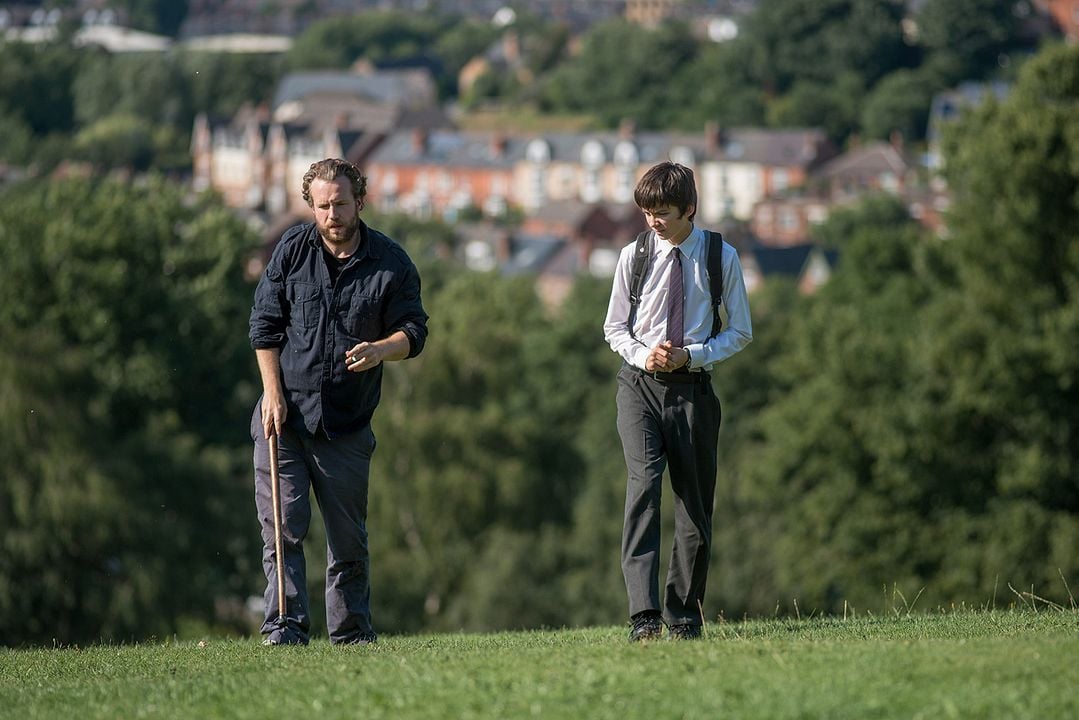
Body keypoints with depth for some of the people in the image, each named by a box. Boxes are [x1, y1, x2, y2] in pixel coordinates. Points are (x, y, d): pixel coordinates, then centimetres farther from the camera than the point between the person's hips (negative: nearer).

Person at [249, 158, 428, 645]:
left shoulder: (391, 263, -2)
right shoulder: (292, 250, 0)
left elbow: (413, 330, 2)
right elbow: (265, 325, 5)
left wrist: (381, 349, -20)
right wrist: (273, 394, -4)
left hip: (347, 423, 0)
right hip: (284, 417, 0)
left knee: (348, 537, 6)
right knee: (282, 528, -7)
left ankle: (351, 631, 17)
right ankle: (285, 627, -7)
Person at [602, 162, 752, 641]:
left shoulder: (721, 257, 2)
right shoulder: (634, 256, 4)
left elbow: (740, 332, 7)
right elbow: (615, 328, 11)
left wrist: (691, 355, -10)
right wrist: (642, 355, -10)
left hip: (693, 386, 1)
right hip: (640, 385, -1)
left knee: (695, 502, 4)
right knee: (644, 483, -19)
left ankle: (683, 614, 16)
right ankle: (644, 614, -26)